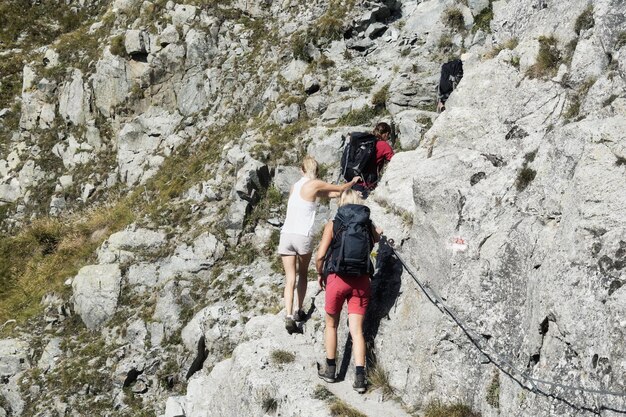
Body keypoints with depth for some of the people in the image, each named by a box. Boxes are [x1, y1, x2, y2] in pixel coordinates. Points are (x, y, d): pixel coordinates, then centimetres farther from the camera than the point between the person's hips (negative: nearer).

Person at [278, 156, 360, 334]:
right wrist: (353, 181, 32)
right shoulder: (315, 184, -1)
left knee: (290, 279, 2)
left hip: (286, 235, 4)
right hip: (302, 237, -4)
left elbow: (330, 194, 25)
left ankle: (289, 316, -12)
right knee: (302, 275, 19)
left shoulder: (296, 186, 17)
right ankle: (299, 311, 22)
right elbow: (341, 189, 13)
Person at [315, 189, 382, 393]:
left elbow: (320, 256, -6)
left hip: (337, 279, -2)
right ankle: (360, 377, -7)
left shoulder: (333, 224, -2)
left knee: (331, 325, 18)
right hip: (361, 281, 2)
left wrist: (320, 274, 11)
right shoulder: (369, 224, 5)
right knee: (357, 330, 3)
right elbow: (377, 238, 27)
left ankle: (330, 369, 24)